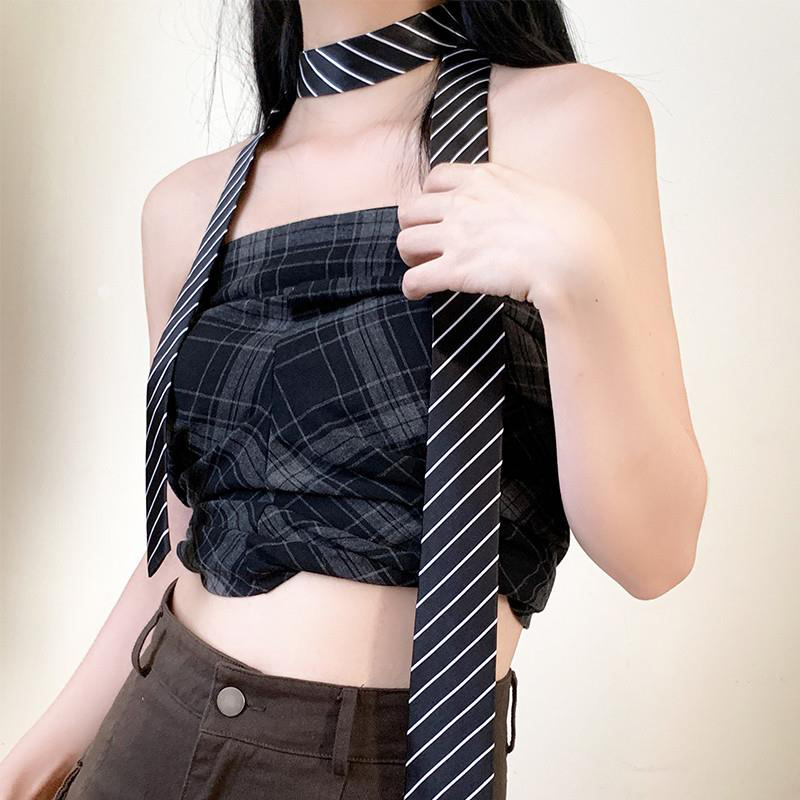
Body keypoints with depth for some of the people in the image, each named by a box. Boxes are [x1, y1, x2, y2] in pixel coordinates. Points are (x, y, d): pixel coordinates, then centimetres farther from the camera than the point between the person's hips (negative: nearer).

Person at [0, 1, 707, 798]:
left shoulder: (571, 117, -9)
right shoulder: (187, 206, 3)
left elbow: (654, 552, -12)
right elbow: (187, 542, 8)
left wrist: (576, 268, -25)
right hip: (150, 731, 4)